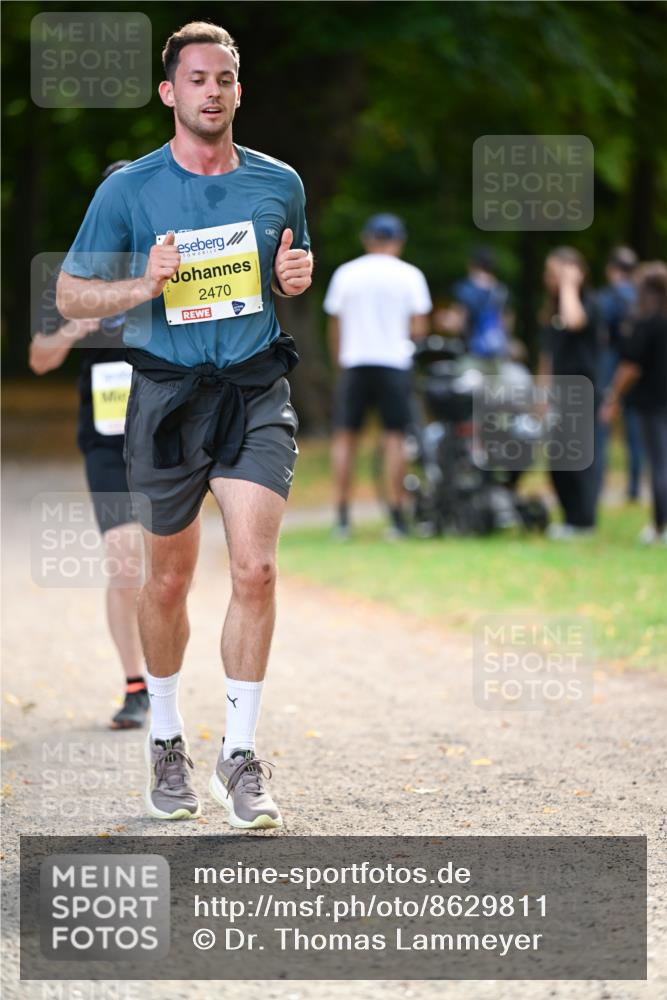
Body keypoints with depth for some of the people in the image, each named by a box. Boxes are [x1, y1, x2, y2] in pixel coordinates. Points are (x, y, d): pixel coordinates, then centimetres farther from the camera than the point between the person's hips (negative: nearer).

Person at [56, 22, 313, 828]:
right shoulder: (128, 191, -2)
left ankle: (241, 752, -3)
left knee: (255, 568, -13)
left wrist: (297, 275, -2)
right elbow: (69, 294, 2)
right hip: (167, 396, -1)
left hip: (256, 395, 1)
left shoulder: (278, 183, 5)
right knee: (169, 580, 8)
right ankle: (166, 737, 29)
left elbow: (300, 269, 22)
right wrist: (144, 286, -16)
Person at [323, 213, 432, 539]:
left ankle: (342, 516, 2)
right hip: (394, 362, -1)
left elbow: (335, 326, 6)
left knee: (345, 436, 7)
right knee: (394, 436, 1)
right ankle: (397, 517, -3)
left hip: (354, 364, 1)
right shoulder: (409, 275, 0)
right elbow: (418, 329, -4)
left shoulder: (346, 273, 4)